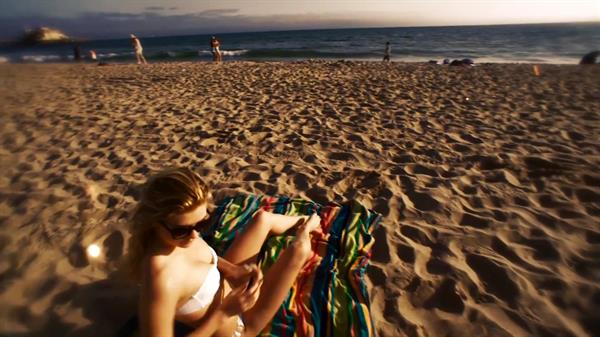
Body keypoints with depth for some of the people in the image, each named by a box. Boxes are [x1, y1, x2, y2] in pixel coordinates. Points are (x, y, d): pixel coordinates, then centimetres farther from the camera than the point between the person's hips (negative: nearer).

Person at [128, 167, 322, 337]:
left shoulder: (176, 234, -19)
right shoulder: (161, 279, -43)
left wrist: (232, 270, -14)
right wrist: (224, 312, -33)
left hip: (227, 282, 7)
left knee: (262, 218, 7)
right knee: (298, 249, -11)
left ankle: (303, 222, 42)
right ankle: (304, 232, 29)